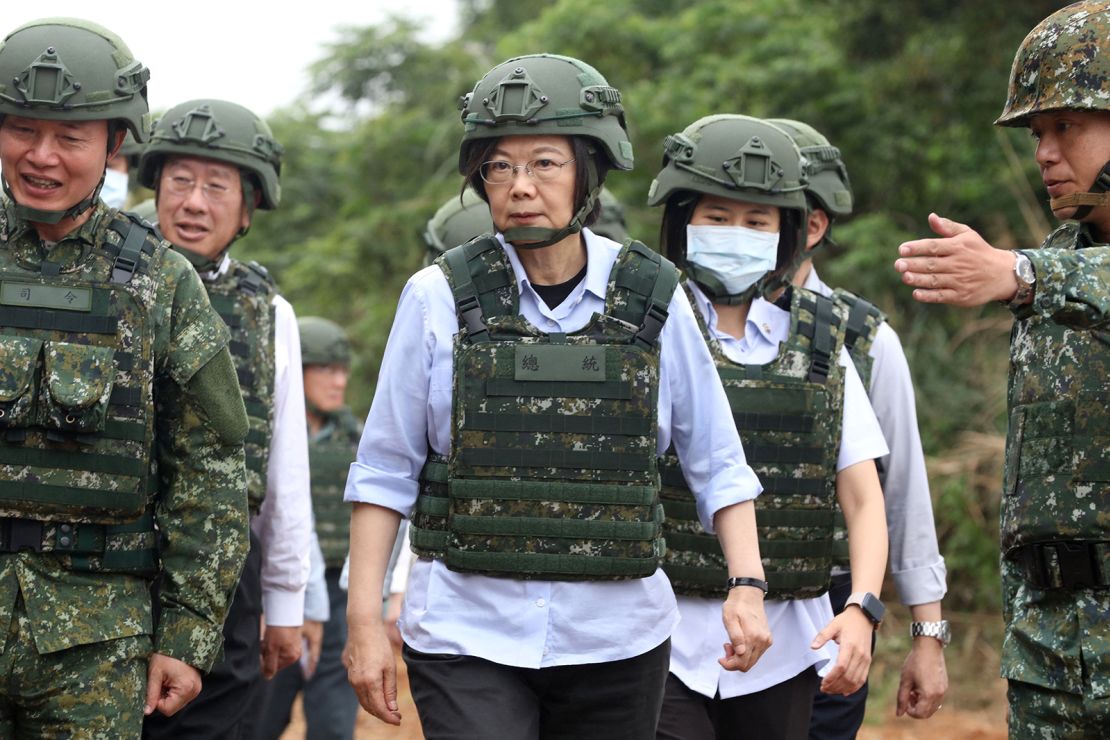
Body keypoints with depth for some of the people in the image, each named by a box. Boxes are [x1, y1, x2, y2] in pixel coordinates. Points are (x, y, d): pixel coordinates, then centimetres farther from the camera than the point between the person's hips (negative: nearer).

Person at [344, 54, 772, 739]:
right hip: (467, 633, -1)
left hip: (618, 638, 2)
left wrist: (747, 586, -5)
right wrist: (365, 622, -2)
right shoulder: (439, 299, -1)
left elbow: (718, 464, 7)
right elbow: (384, 472, 2)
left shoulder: (653, 299, 1)